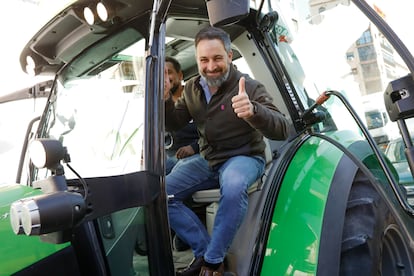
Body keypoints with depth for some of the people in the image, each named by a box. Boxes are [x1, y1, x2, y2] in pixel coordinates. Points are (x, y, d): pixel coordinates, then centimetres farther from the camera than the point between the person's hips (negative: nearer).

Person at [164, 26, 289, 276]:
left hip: (244, 157, -5)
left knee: (234, 187, -39)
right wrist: (164, 101, -15)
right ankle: (205, 251, -4)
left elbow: (282, 130, -27)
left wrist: (253, 111, -49)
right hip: (208, 160, 6)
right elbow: (175, 124, 8)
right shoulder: (192, 88, 1)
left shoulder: (249, 87, -17)